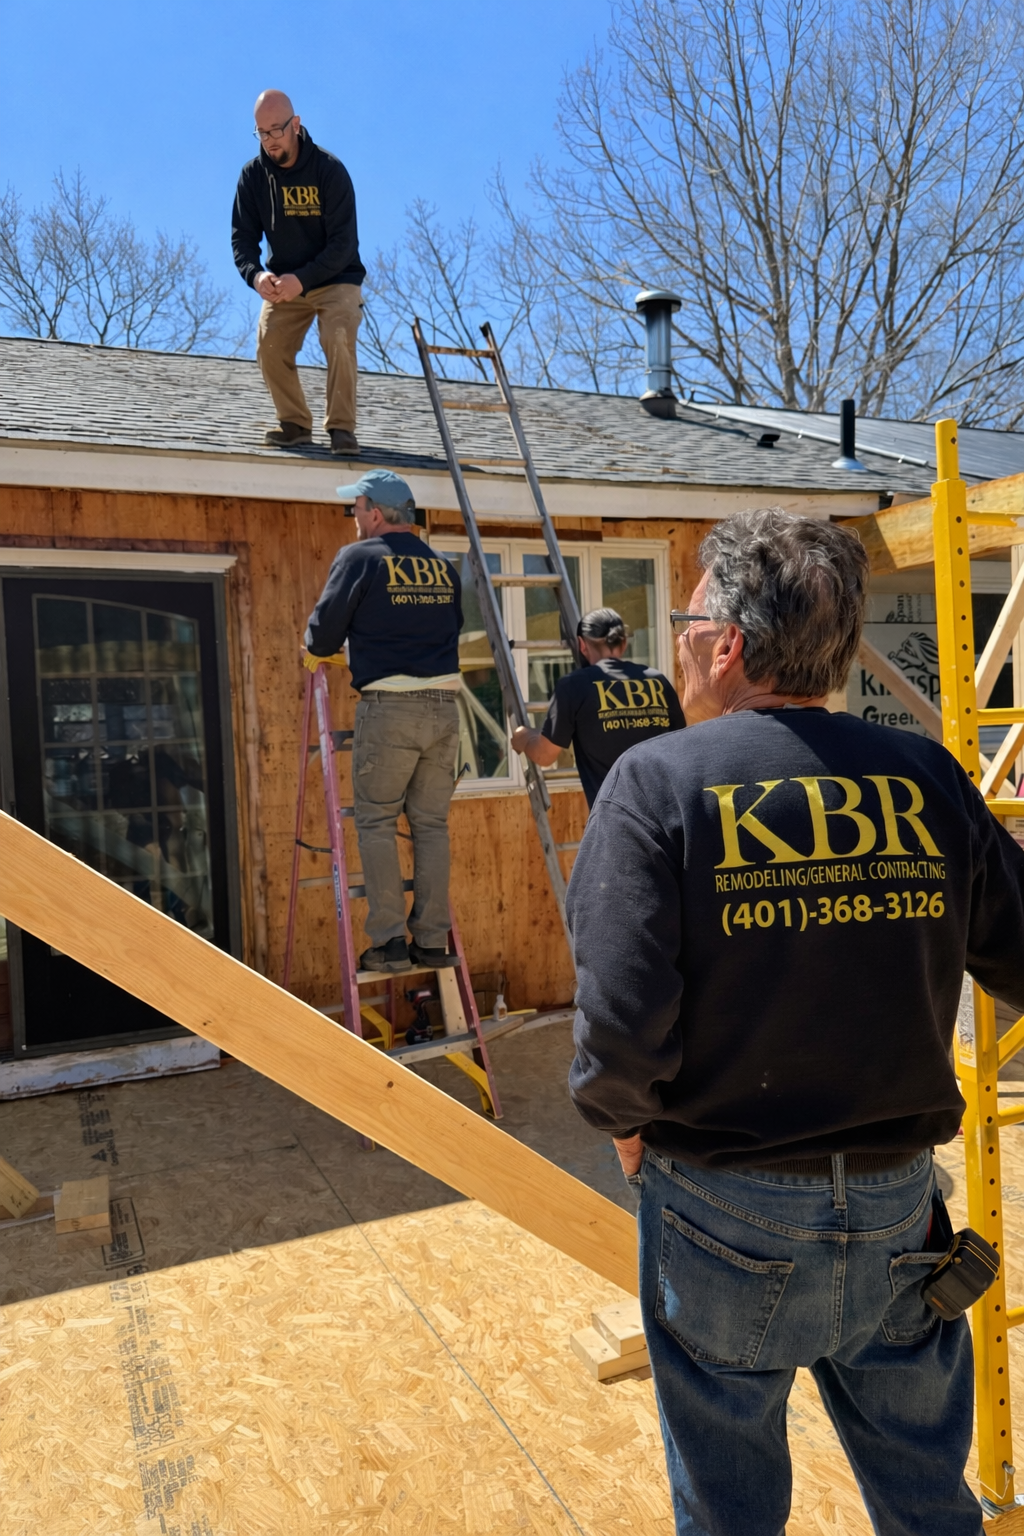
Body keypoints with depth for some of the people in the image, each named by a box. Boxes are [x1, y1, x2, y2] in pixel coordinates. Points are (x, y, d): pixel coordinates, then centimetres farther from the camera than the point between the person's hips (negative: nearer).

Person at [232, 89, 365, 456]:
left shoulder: (329, 170, -14)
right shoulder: (253, 175, -2)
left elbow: (344, 243, -18)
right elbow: (242, 236, -2)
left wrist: (302, 279, -29)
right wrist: (255, 275, -25)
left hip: (335, 278, -3)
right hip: (284, 283, 4)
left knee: (338, 339, -28)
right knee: (269, 346, -16)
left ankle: (341, 427, -19)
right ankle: (295, 424, -1)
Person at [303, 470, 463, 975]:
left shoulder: (359, 558, -2)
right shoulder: (443, 566, 13)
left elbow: (325, 626, -2)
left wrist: (315, 654, 20)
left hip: (387, 707, -5)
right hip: (444, 706, 5)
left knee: (376, 821, 5)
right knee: (431, 823, 10)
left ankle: (389, 941, 2)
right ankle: (432, 941, 13)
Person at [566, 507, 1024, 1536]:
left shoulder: (658, 782, -17)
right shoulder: (926, 777, -6)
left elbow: (620, 1018, -23)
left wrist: (625, 1121, -2)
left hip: (724, 1215, -3)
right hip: (898, 1211, 4)